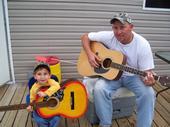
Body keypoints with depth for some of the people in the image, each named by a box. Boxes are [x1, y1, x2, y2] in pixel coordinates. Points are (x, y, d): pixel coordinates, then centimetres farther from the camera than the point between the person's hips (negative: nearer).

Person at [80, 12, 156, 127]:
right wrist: (89, 54, -21)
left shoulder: (143, 45, -17)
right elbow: (85, 37, -4)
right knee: (99, 89, -29)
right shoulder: (108, 36, -14)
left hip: (133, 76, 0)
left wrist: (149, 79, -38)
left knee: (148, 93, -27)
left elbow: (147, 71, -14)